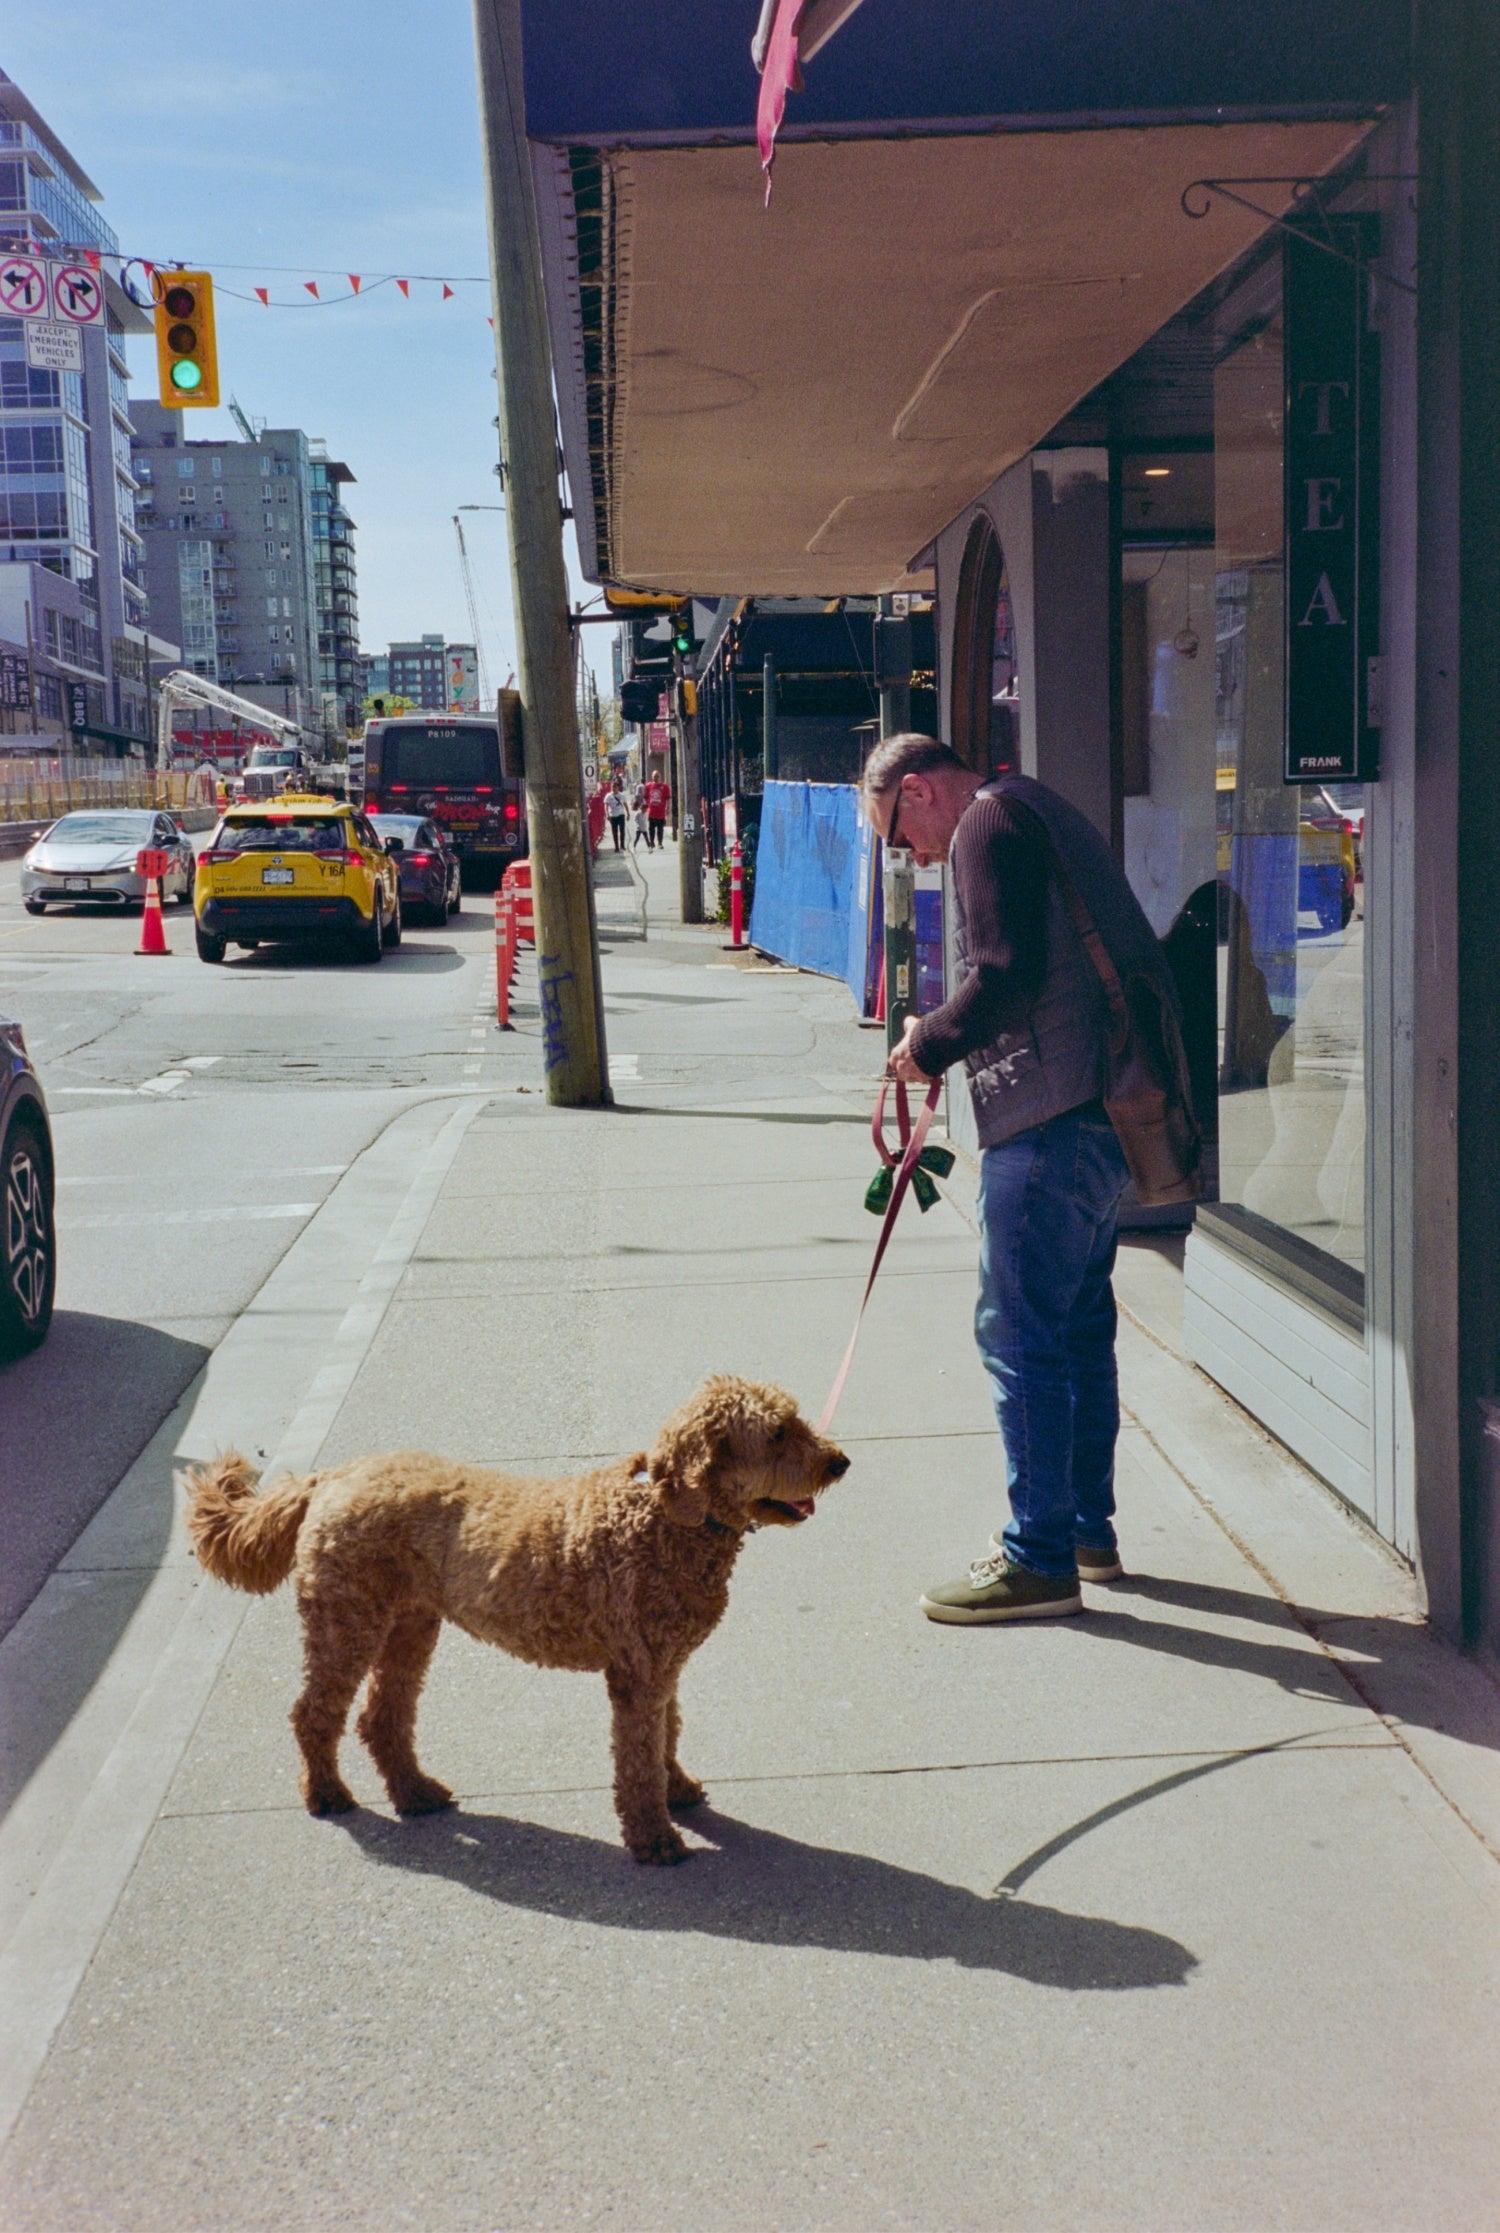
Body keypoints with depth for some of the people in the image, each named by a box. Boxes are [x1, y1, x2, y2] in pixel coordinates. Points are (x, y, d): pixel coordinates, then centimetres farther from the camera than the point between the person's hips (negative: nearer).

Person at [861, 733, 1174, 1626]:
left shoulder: (988, 824, -8)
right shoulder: (1043, 812, 23)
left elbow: (1008, 974, -21)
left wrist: (930, 1044, -7)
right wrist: (947, 1042, 14)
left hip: (1049, 1122, -10)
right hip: (1107, 1110, 11)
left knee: (1020, 1333, -5)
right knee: (1080, 1326, 17)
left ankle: (1040, 1558, -1)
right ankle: (1089, 1529, 27)